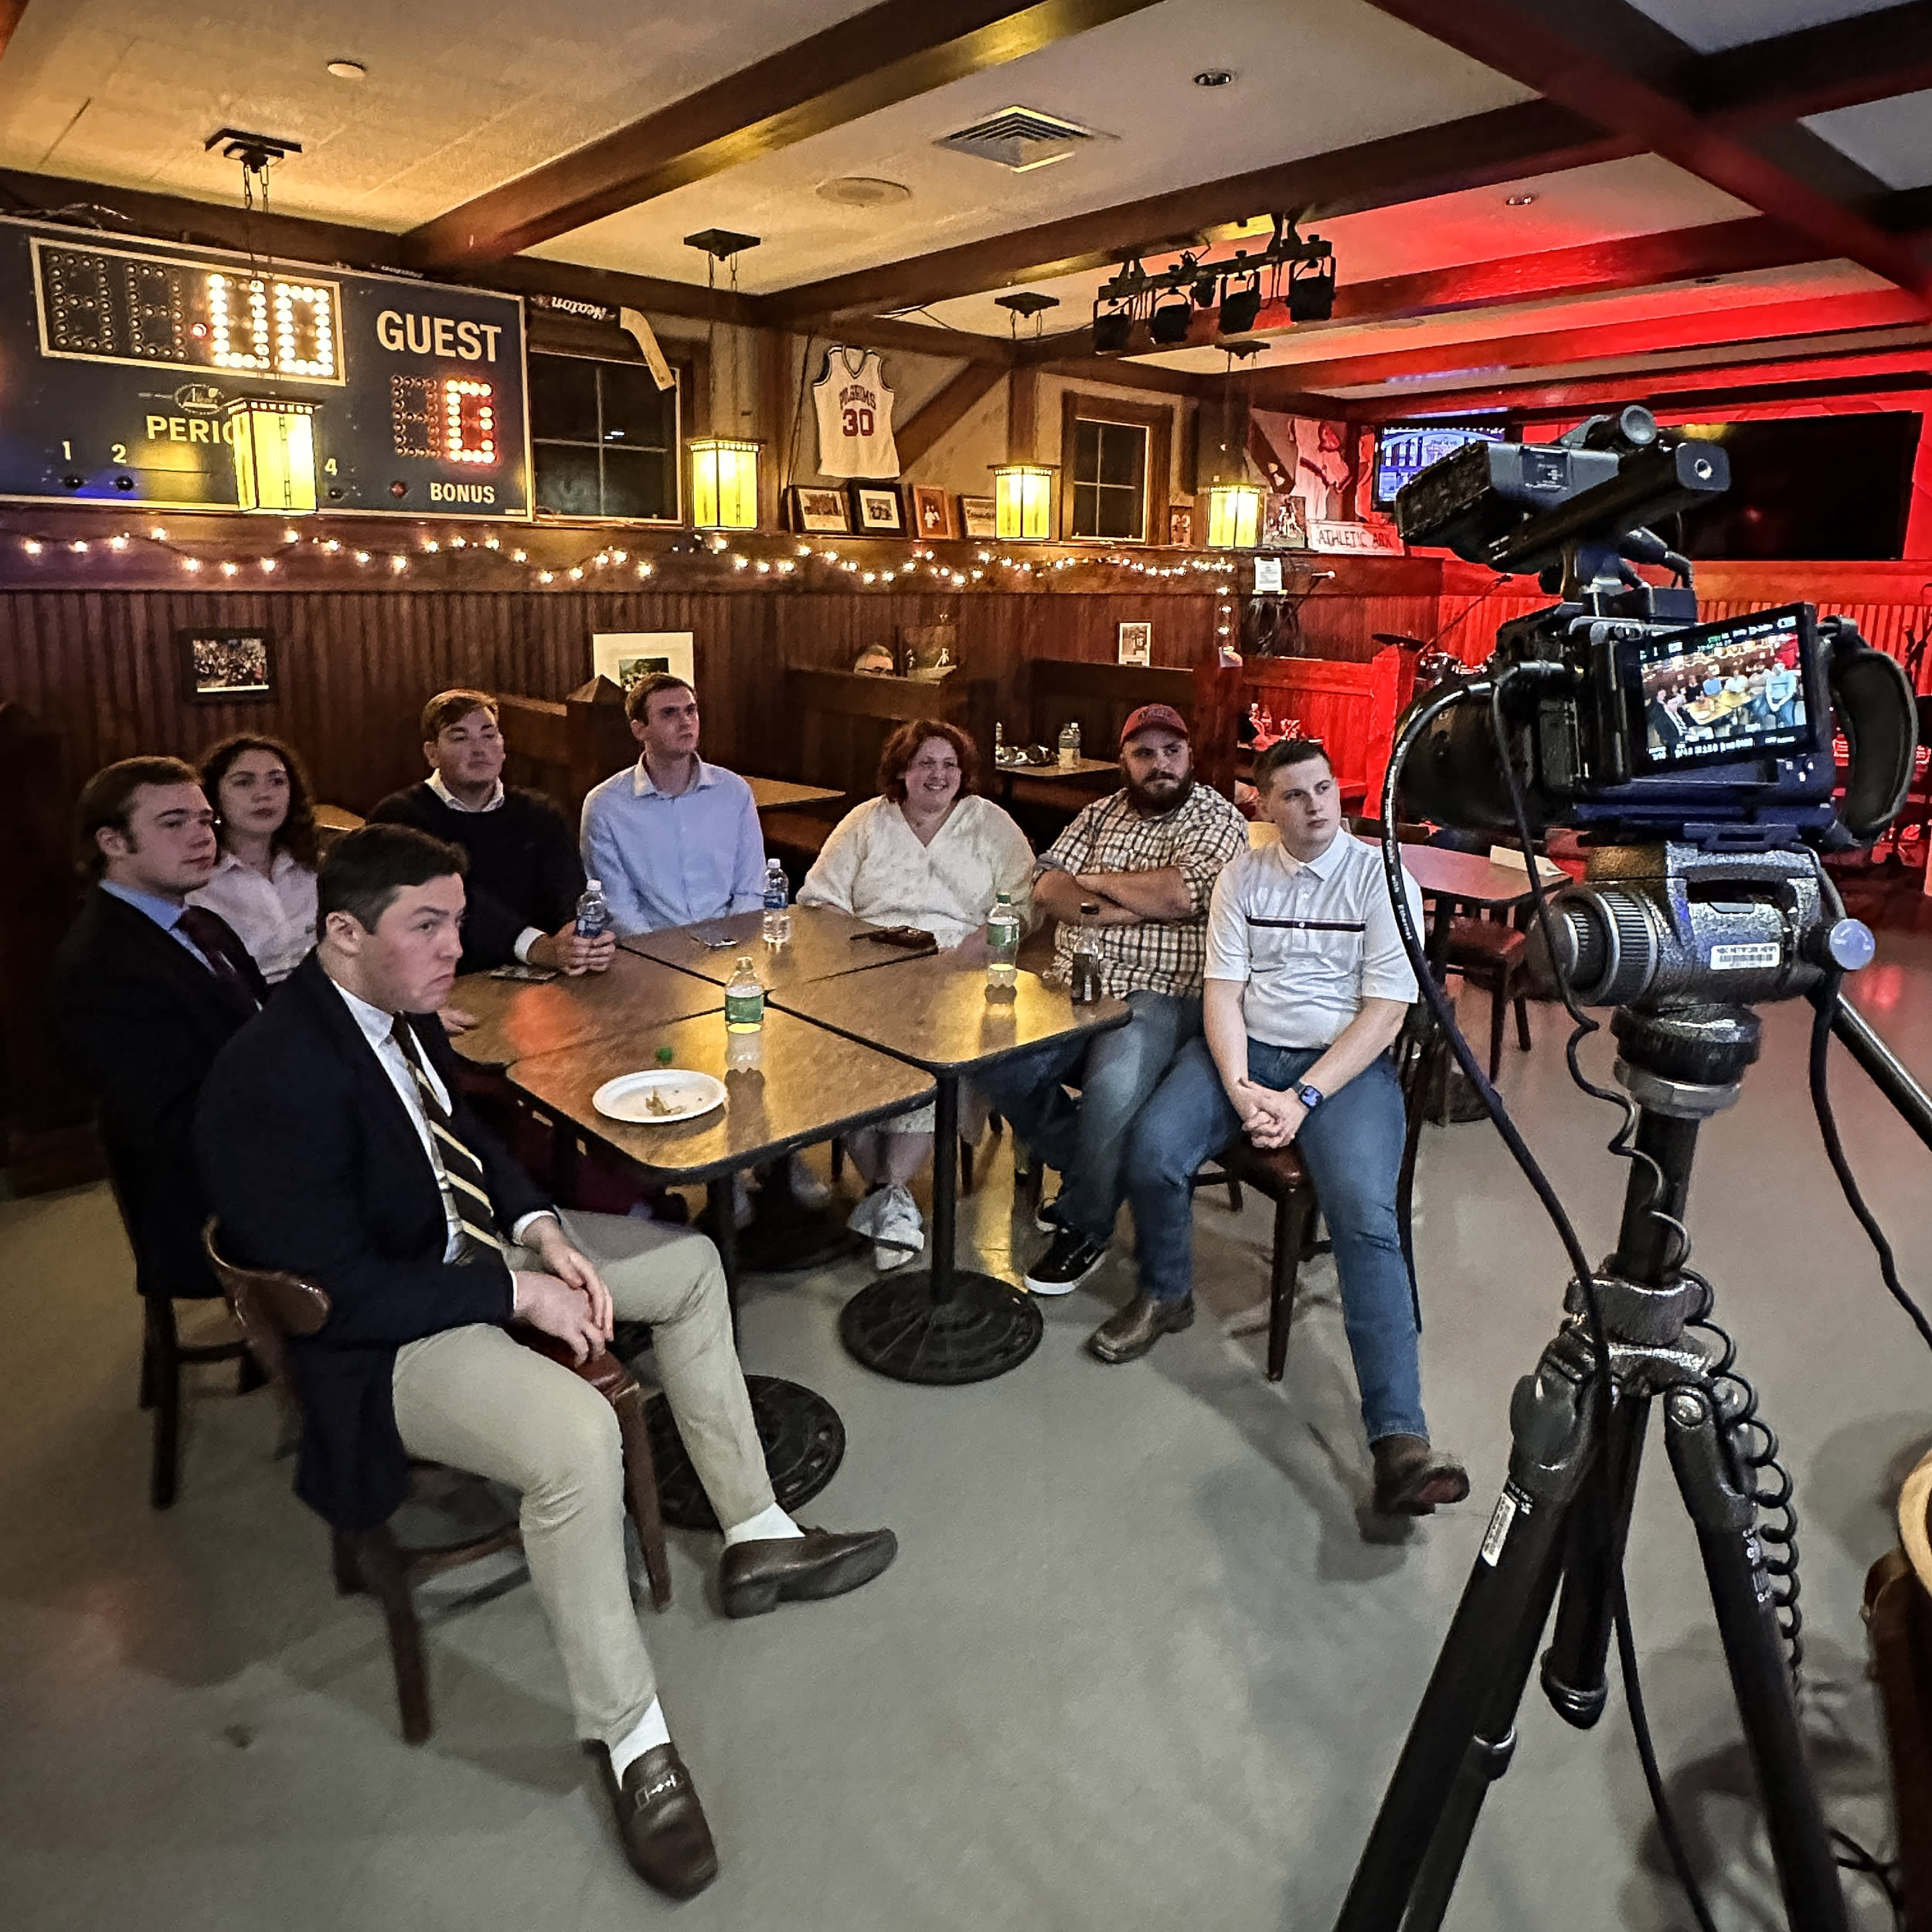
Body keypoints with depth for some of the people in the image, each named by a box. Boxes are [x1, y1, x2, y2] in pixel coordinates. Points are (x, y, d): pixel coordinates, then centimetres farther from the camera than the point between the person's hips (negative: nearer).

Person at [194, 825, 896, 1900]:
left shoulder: (401, 1009, -3)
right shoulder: (275, 1082, -28)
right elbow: (342, 1294, -27)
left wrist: (542, 1228, -4)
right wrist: (521, 1293, -21)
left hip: (470, 1245, 10)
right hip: (381, 1340, -10)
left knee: (691, 1263, 10)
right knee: (576, 1434, -34)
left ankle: (756, 1537, 19)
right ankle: (632, 1740, -9)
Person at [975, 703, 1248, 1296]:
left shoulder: (1217, 819, 2)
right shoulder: (1103, 812, 19)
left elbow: (1183, 894, -17)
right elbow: (1047, 885, 7)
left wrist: (1097, 880, -4)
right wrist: (1109, 913, -12)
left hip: (1162, 995, -5)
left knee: (1111, 1089, -34)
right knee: (998, 1066, -20)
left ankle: (1085, 1228, -8)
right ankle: (1083, 1167, 6)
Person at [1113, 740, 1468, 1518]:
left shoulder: (1383, 879, 0)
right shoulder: (1242, 876, 10)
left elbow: (1384, 1012, -6)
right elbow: (1224, 989, 4)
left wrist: (1302, 1098, -16)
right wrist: (1240, 1089, -14)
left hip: (1346, 1062, -3)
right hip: (1246, 1048, 3)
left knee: (1365, 1216, -27)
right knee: (1152, 1150, -23)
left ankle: (1399, 1441, -29)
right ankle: (1164, 1294, 7)